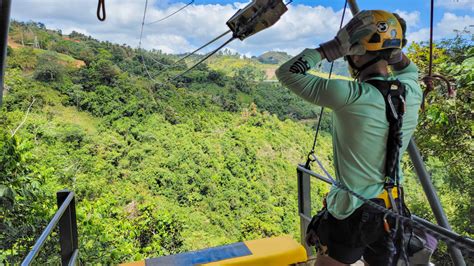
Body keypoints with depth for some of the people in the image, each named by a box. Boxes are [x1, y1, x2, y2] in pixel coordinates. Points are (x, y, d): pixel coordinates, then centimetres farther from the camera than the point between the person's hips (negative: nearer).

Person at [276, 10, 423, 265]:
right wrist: (391, 47, 9)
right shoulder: (413, 94, -6)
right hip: (393, 211, 6)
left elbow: (287, 73, -16)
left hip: (352, 214, -6)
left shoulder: (351, 96, -25)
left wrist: (331, 48, -10)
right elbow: (409, 69, 21)